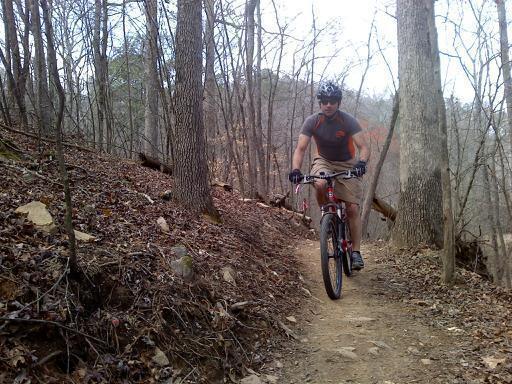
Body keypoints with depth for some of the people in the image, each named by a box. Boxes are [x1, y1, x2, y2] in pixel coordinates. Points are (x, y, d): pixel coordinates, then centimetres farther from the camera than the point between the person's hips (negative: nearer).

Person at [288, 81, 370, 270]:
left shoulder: (348, 121, -21)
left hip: (347, 164, 0)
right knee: (320, 184, -35)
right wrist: (295, 170, -38)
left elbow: (363, 147, -26)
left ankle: (356, 252, 4)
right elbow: (300, 148, -21)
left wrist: (362, 162, -47)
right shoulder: (312, 121, -17)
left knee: (352, 209, -9)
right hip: (323, 161, 1)